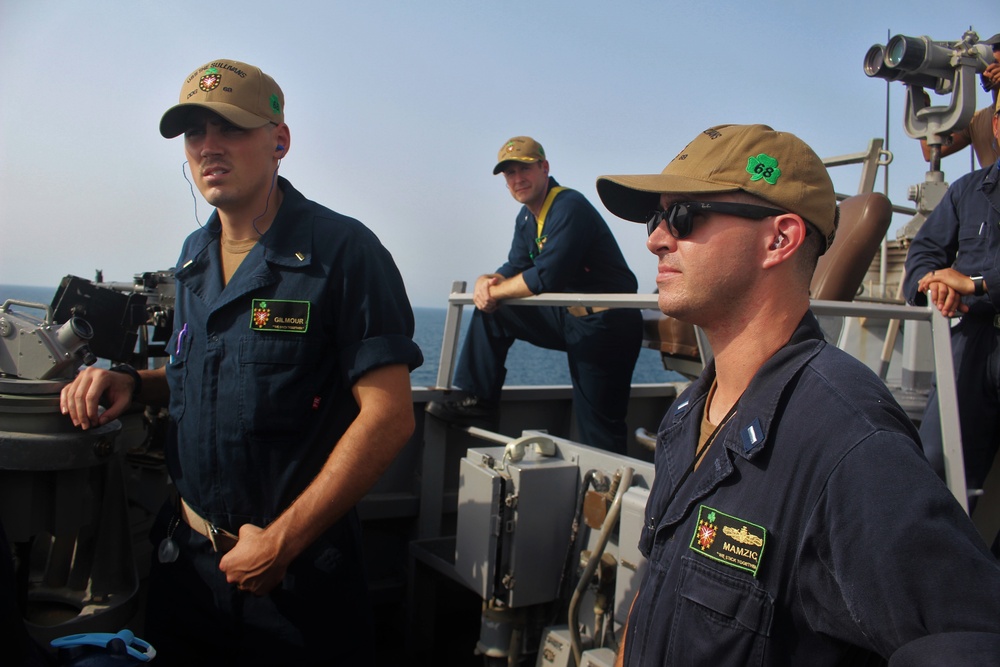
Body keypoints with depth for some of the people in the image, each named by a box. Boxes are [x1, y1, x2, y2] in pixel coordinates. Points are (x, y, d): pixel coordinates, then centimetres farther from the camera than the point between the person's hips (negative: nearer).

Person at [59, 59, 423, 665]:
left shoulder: (343, 250, -16)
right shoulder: (195, 256, 8)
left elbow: (388, 416, -22)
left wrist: (282, 541, -18)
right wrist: (131, 382, 0)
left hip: (299, 571, -6)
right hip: (187, 555, 7)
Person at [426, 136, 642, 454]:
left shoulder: (569, 207, -19)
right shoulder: (527, 217, 11)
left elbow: (547, 277, -26)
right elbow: (515, 267, 12)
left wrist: (495, 290, -13)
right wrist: (487, 282, -10)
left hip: (605, 323, -9)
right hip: (569, 315, 9)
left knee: (598, 429, -6)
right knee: (492, 312, 7)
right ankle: (478, 399, 10)